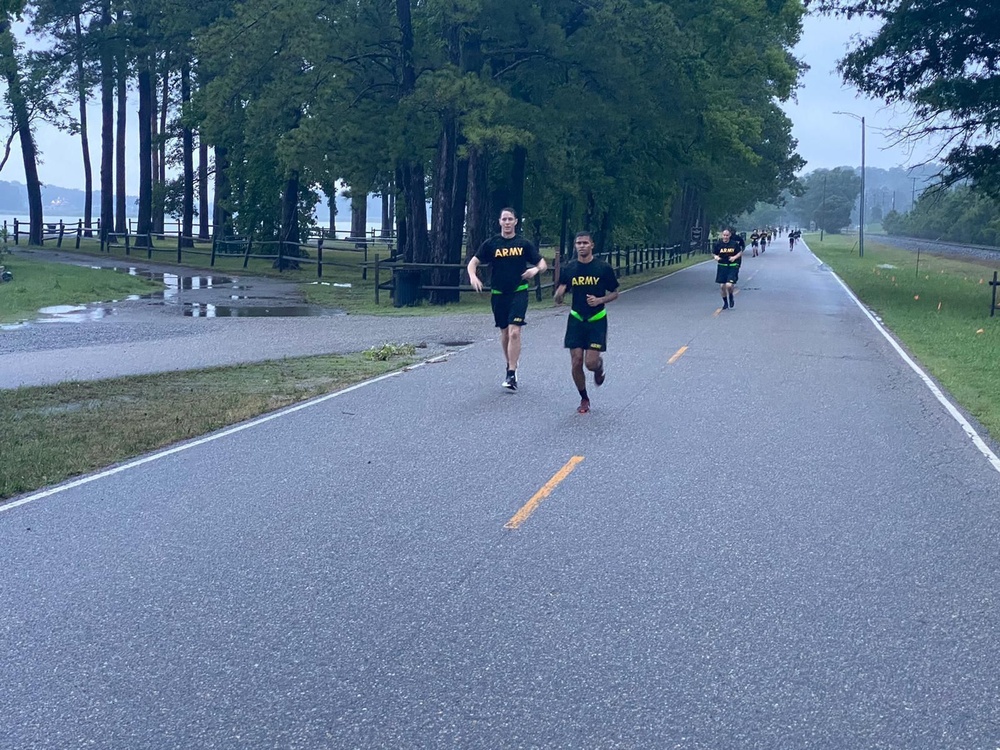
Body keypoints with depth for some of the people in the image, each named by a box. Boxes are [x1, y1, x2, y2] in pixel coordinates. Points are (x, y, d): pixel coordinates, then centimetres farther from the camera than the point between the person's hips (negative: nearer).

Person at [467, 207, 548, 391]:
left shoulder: (524, 244, 1)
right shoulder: (491, 243, 2)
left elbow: (543, 263, 6)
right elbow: (473, 262, 3)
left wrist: (536, 269, -17)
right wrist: (473, 277, -18)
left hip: (519, 292, -2)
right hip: (498, 294, 2)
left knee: (514, 332, -15)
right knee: (505, 332, 13)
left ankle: (511, 374, -14)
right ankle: (511, 367, 32)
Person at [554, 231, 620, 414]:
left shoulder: (604, 268, -6)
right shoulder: (568, 269, 0)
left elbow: (614, 294, 3)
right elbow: (558, 300, 4)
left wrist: (600, 300, -16)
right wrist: (560, 293, -20)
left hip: (597, 320, -2)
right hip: (576, 320, 2)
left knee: (591, 363, -10)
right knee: (576, 363, -2)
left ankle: (599, 366, 29)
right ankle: (584, 399, 19)